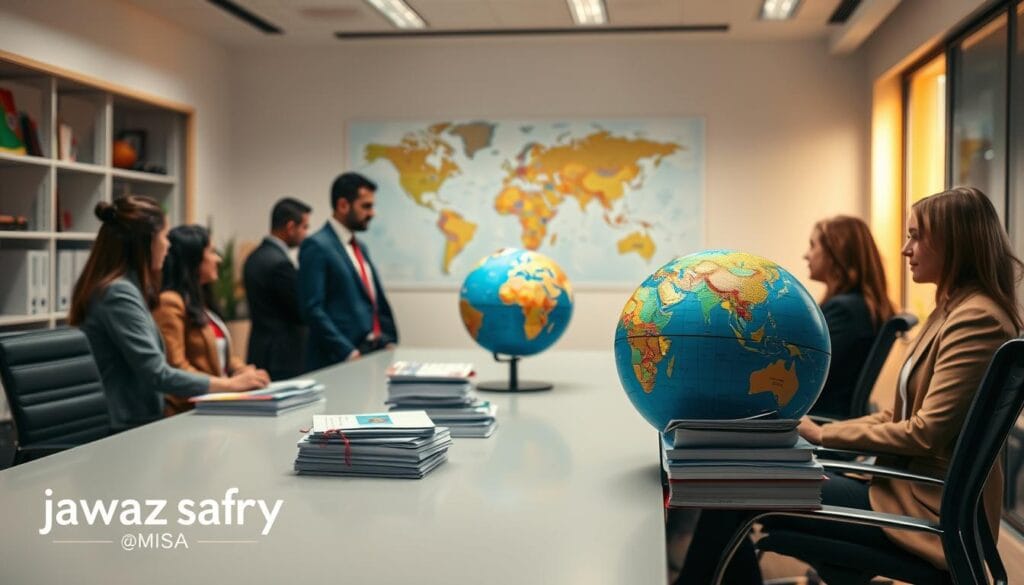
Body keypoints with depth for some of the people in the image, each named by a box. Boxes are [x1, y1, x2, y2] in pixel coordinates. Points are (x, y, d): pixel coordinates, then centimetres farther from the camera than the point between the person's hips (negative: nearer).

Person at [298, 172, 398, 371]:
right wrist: (349, 353, -18)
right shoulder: (317, 246, -7)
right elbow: (313, 309, -14)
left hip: (375, 354, 7)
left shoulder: (360, 248, 18)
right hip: (338, 361, -7)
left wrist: (389, 342, 6)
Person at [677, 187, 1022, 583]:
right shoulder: (953, 311, 15)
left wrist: (823, 434, -11)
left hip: (926, 505, -10)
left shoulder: (977, 319, -16)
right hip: (909, 482, 10)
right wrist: (822, 433, 3)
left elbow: (925, 433, -20)